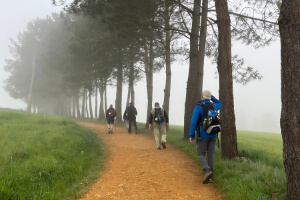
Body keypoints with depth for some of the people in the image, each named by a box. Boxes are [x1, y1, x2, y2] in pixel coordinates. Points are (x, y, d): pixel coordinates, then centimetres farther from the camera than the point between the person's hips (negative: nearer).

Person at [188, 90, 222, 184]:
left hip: (203, 135, -4)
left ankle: (207, 171, -21)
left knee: (201, 154, 5)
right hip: (213, 134, 4)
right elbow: (219, 104, 32)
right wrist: (211, 96, 20)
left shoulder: (198, 107, -10)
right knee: (210, 155, 9)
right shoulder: (213, 106, 6)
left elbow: (194, 121, -18)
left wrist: (191, 135, -12)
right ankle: (209, 177, 8)